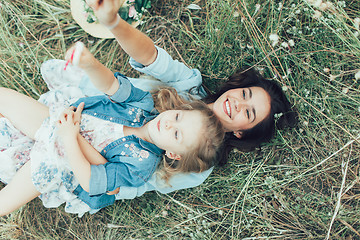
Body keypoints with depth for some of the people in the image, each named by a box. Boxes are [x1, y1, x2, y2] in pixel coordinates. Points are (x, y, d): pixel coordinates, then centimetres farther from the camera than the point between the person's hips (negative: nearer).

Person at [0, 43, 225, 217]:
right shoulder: (145, 102, -19)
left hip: (58, 164, -4)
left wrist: (70, 138, -31)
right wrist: (90, 63, -50)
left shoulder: (141, 164, -30)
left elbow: (89, 181, -29)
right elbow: (110, 84, -28)